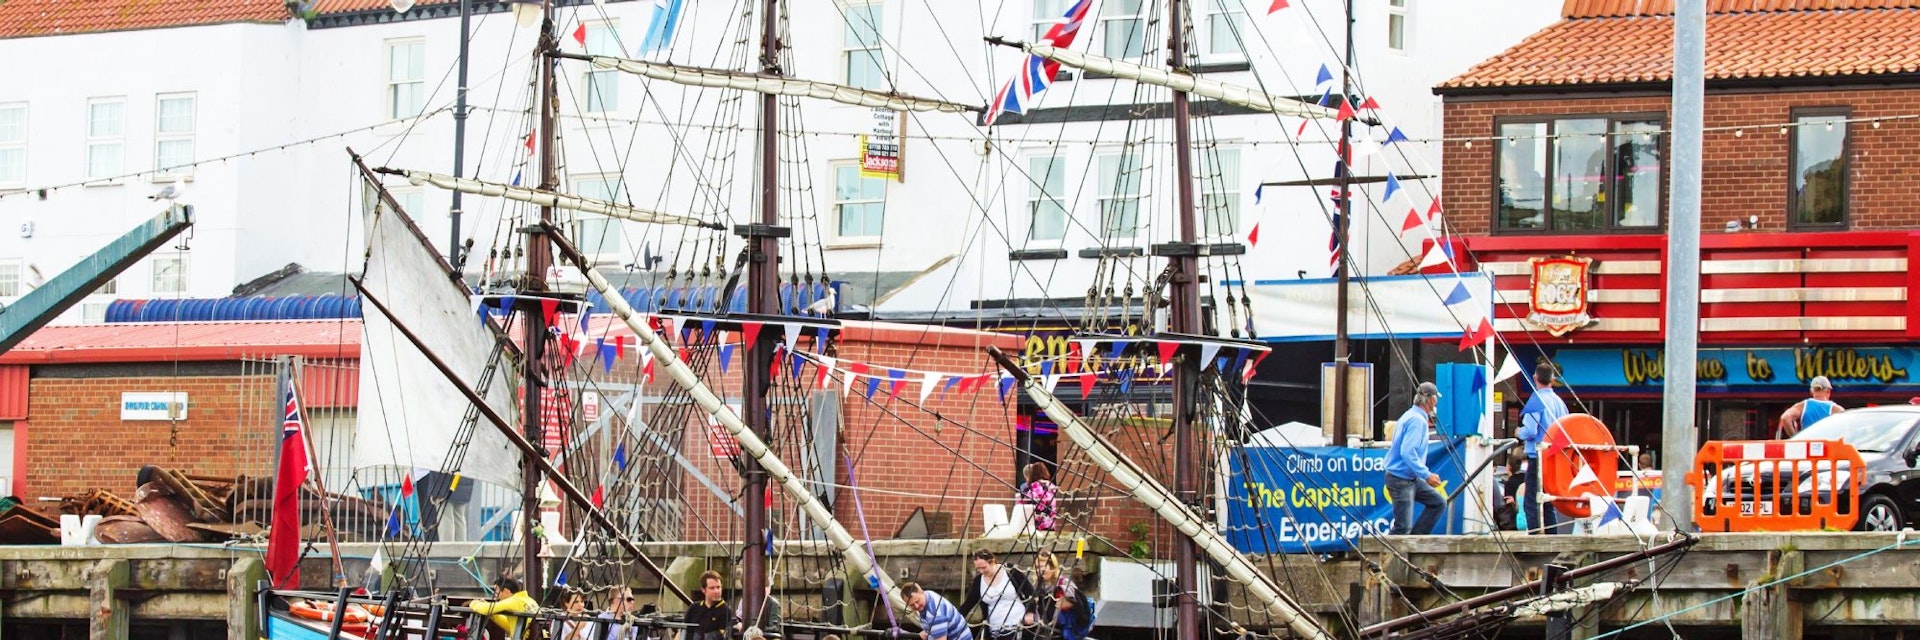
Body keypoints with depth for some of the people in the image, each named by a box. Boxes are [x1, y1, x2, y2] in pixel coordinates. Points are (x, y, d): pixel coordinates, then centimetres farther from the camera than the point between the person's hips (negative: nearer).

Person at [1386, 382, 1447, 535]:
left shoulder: (1411, 416, 13)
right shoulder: (1417, 420, -19)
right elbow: (1407, 452, -28)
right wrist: (1427, 475, -25)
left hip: (1412, 478, 10)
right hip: (1401, 480, -10)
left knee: (1438, 502, 12)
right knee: (1403, 527, -9)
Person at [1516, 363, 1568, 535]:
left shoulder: (1536, 401, -12)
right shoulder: (1560, 402, 9)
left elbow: (1529, 431, -18)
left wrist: (1519, 433, 3)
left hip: (1538, 457, -7)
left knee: (1532, 504, -6)